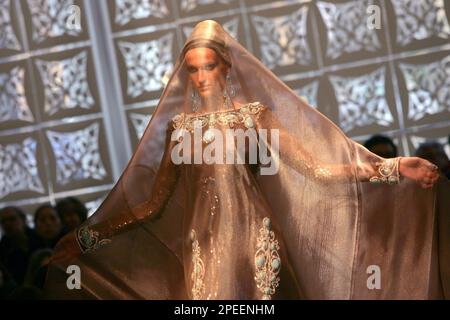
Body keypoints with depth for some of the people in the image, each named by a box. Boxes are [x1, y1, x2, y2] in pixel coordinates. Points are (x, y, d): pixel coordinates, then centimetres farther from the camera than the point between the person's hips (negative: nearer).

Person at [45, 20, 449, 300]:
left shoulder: (253, 112, 4)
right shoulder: (179, 125, 10)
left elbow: (311, 165, -2)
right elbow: (153, 201, 12)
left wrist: (392, 168, -11)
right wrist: (89, 237, 9)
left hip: (252, 237, -2)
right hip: (204, 243, 2)